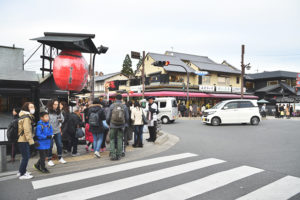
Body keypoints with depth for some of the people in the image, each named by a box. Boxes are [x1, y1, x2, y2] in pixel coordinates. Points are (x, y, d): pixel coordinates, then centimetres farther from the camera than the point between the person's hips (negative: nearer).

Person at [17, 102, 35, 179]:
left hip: (23, 140, 10)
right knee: (26, 157, -3)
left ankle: (21, 171, 30)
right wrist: (31, 141, -24)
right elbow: (27, 131, -24)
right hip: (23, 141, -10)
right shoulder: (26, 117, -19)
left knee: (26, 156, 18)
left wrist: (31, 139, 20)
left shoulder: (28, 116, 13)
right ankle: (22, 174, 7)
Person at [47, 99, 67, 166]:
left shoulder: (59, 111, 3)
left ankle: (60, 158, 28)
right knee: (50, 146, 6)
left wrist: (61, 120, -13)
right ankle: (49, 160, 20)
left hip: (57, 131, 5)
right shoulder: (48, 111, -13)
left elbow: (62, 119, 10)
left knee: (59, 145, 12)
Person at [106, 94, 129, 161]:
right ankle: (118, 155, 12)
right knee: (119, 140, 9)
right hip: (121, 126, 1)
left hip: (113, 126, -1)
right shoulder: (124, 106, 0)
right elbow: (127, 118, 4)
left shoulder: (112, 106, -3)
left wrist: (108, 123, 17)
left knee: (112, 140, 8)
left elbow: (108, 117, -2)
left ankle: (113, 155, 1)